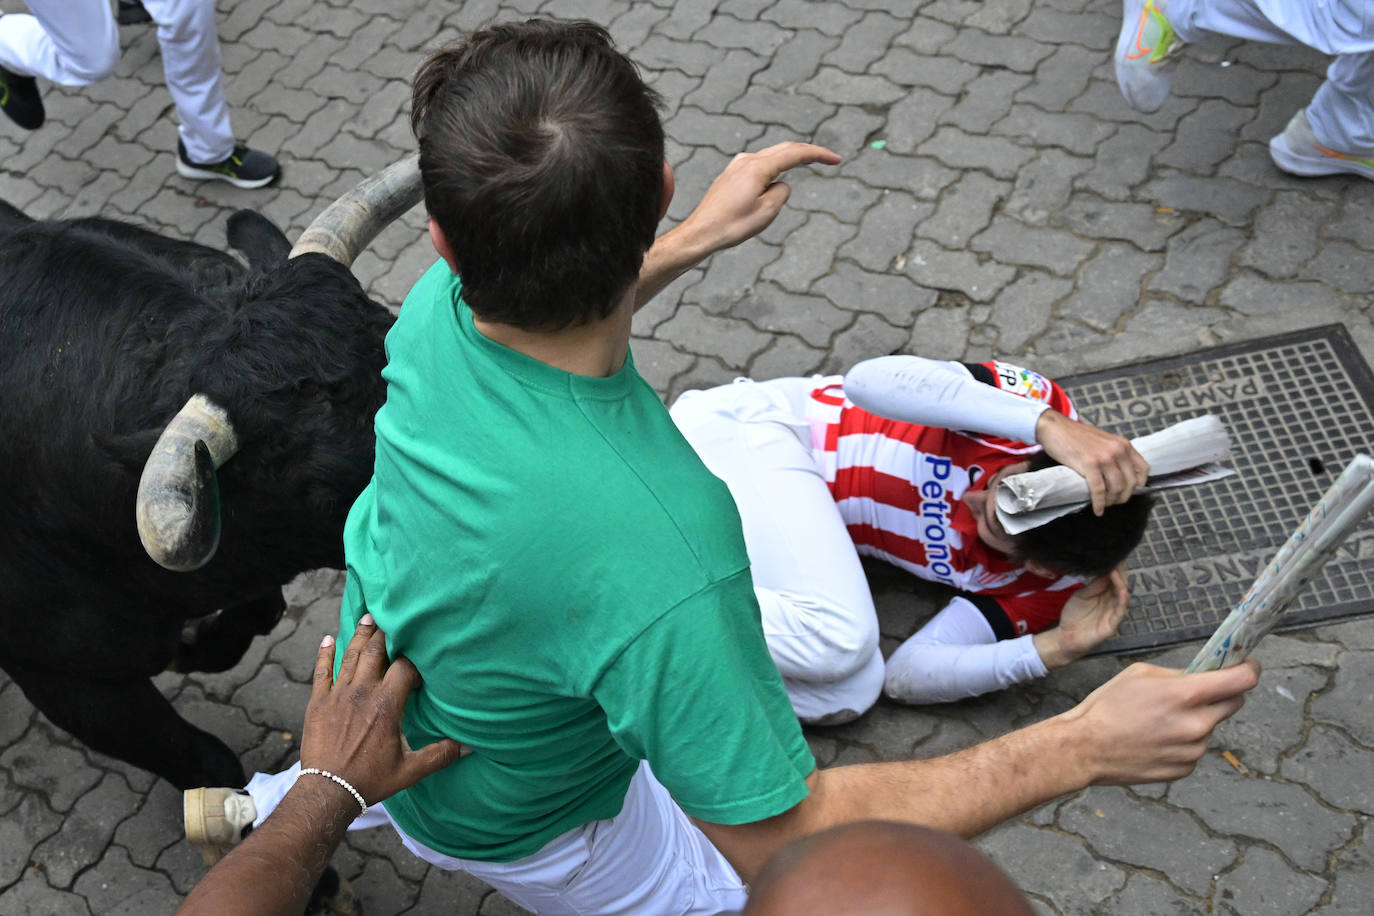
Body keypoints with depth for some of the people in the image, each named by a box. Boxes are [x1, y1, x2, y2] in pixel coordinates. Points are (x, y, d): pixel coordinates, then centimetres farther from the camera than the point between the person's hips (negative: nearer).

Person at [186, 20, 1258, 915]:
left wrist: (693, 242, 2)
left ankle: (282, 809, 58)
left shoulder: (436, 308, -27)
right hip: (515, 819, -5)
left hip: (377, 677, 6)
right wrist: (1083, 747, -33)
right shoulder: (657, 561, -48)